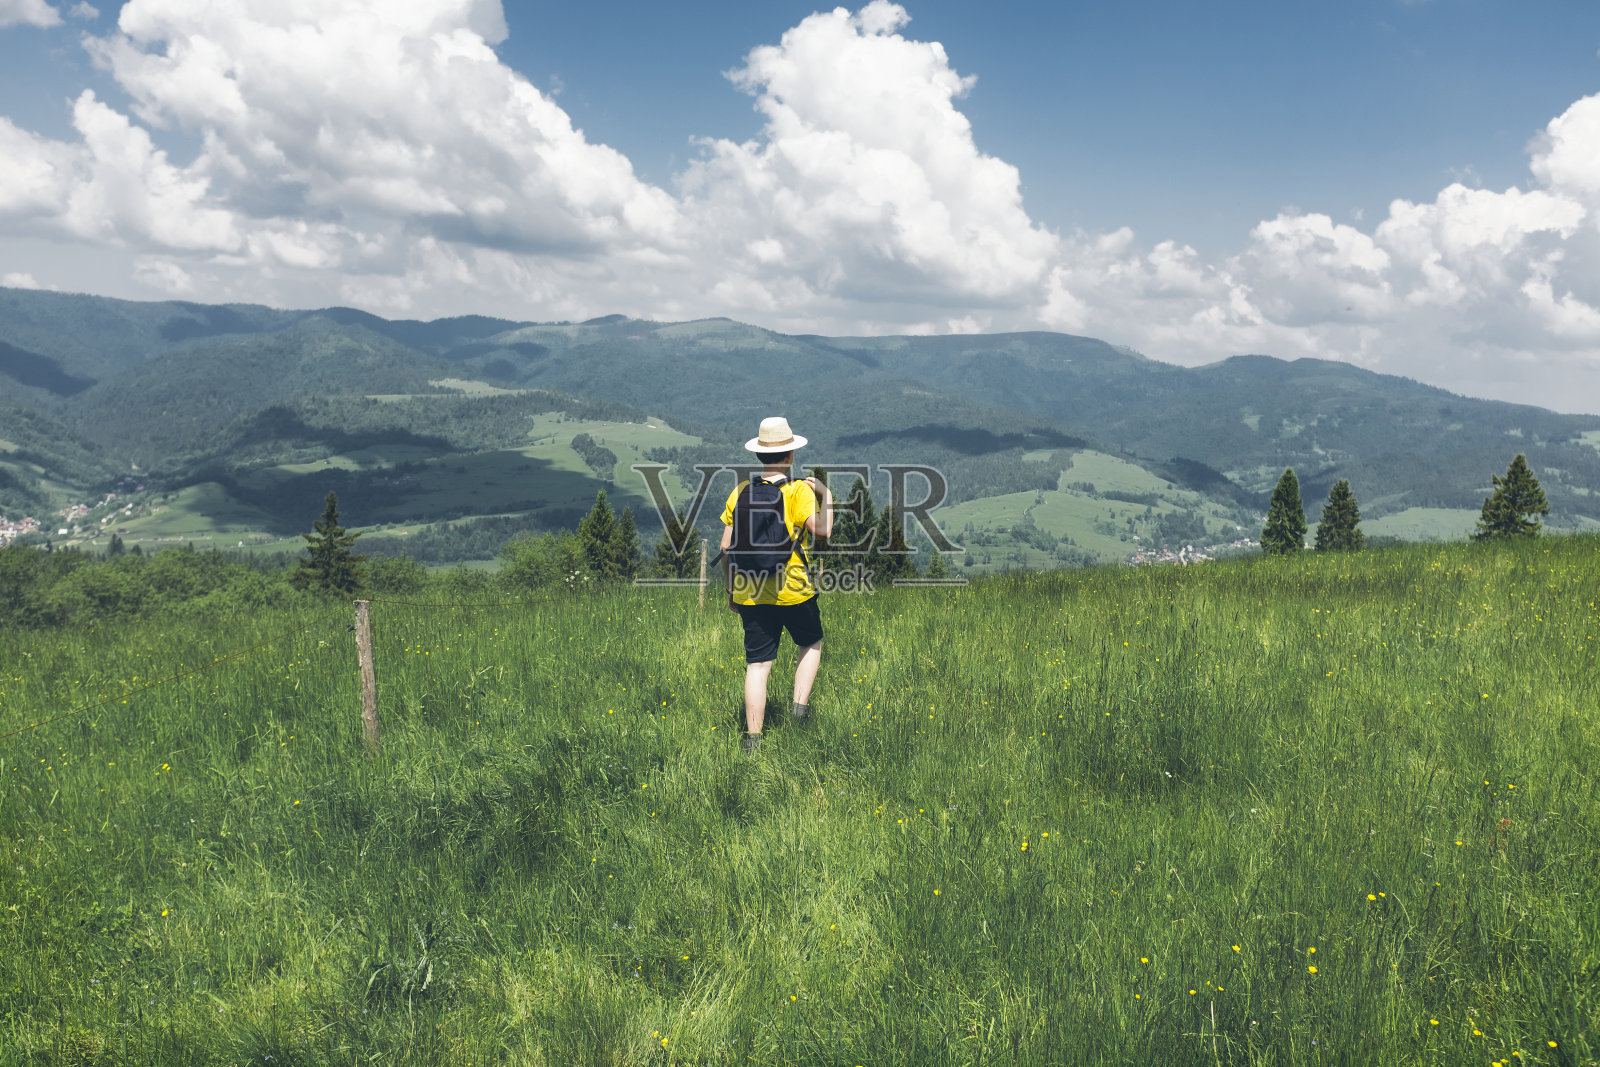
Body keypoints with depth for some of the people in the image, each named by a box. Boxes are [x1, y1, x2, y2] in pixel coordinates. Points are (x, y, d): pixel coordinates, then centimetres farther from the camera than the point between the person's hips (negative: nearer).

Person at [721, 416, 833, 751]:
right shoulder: (799, 491, -9)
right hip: (793, 592, -3)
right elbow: (821, 530, -21)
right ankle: (799, 704, 11)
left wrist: (731, 589, 15)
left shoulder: (740, 492, 3)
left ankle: (753, 738, 5)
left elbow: (726, 547, 5)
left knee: (757, 665, 6)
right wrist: (826, 494, -5)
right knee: (812, 643, 24)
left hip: (749, 594, 3)